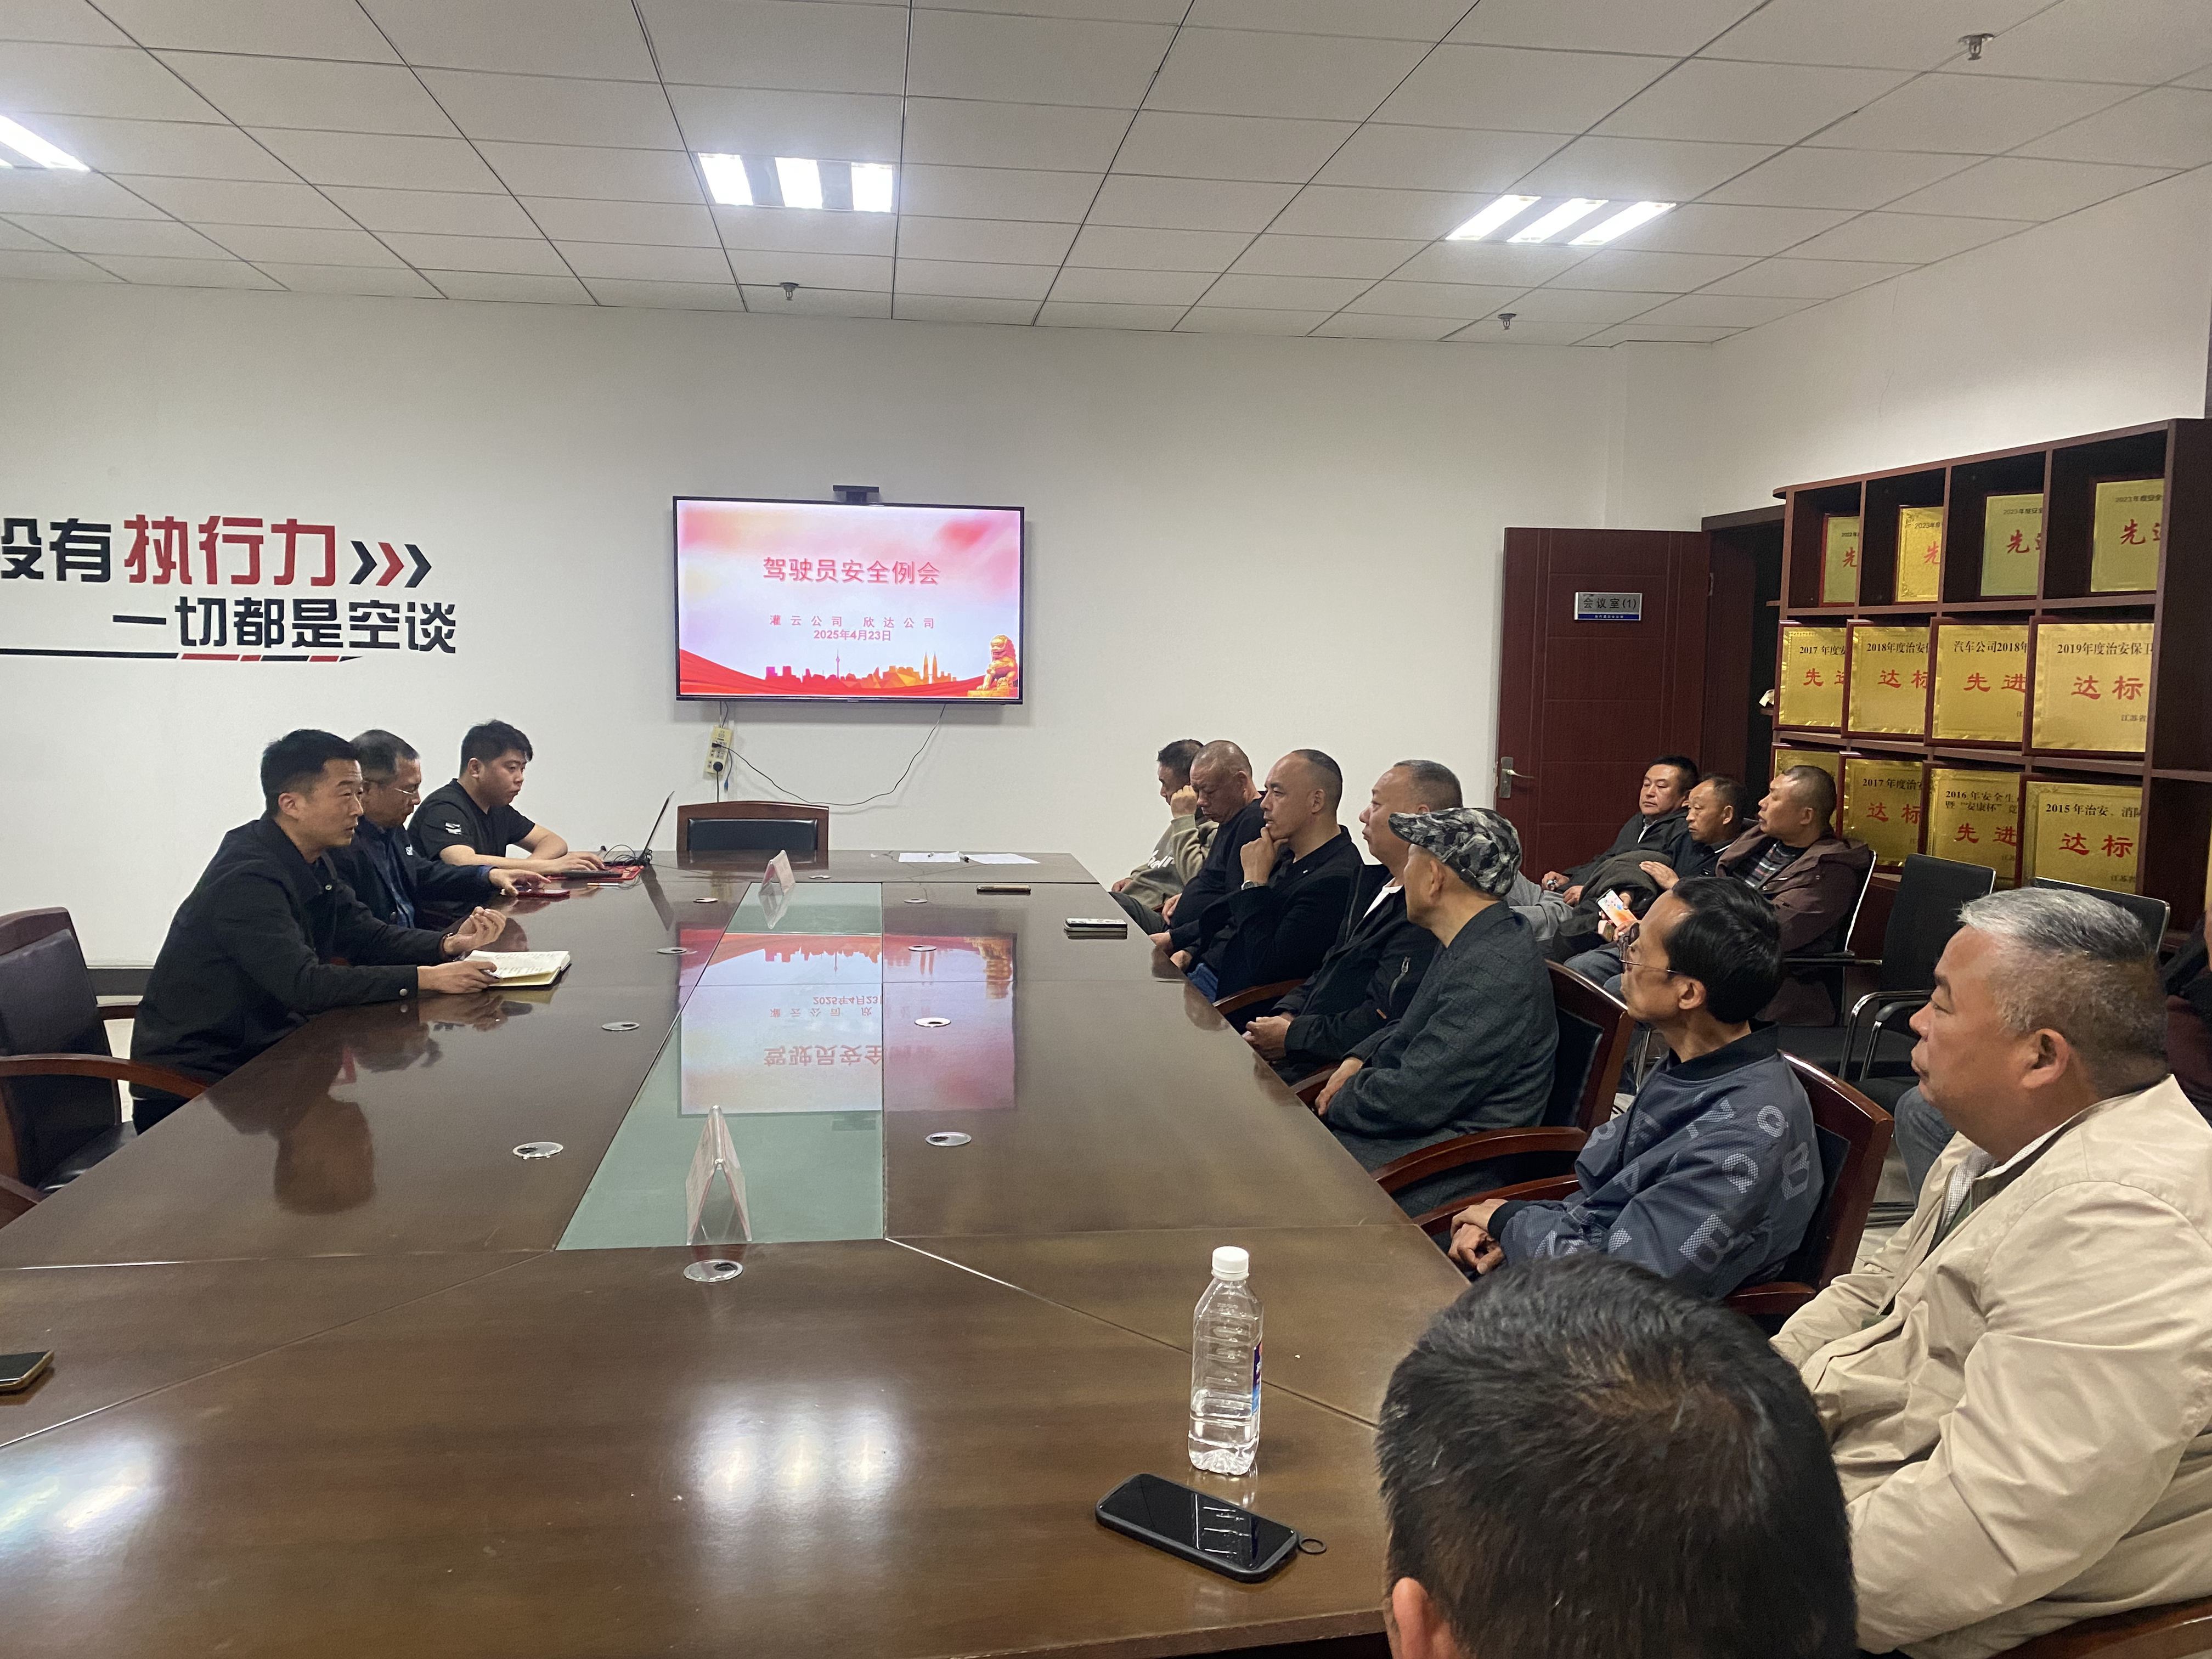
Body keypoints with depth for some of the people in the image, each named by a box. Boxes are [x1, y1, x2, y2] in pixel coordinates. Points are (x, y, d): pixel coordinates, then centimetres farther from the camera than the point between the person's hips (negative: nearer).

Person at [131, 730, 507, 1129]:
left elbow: (367, 936, 6)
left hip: (258, 1050, 8)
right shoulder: (247, 879, -24)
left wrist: (450, 943, -13)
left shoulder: (312, 861, 5)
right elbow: (304, 985, -32)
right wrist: (426, 978, -33)